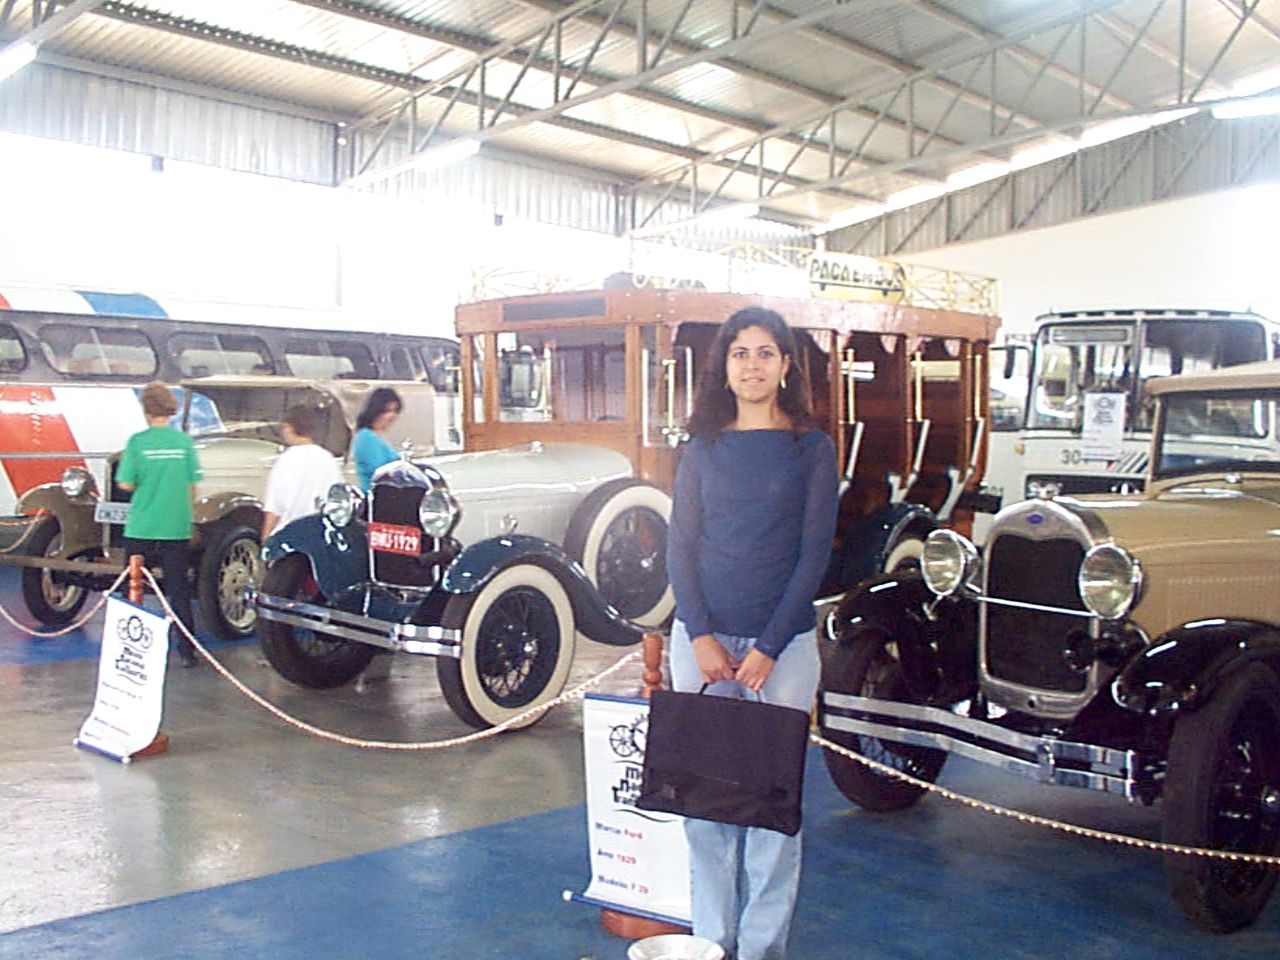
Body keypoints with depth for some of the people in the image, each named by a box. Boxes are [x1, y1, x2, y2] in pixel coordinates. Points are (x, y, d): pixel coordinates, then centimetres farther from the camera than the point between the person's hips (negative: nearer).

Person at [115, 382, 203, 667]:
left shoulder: (137, 442, -7)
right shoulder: (185, 441, -2)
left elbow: (126, 484, -6)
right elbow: (192, 488, 2)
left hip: (141, 529, -2)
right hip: (177, 529, 2)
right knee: (179, 590, 8)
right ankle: (186, 651, 8)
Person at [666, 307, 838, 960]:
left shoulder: (812, 448, 2)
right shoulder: (703, 447, 9)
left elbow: (815, 553, -3)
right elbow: (679, 545, 5)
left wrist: (768, 648, -9)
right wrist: (700, 635, -7)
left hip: (784, 642, -2)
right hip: (701, 637, 2)